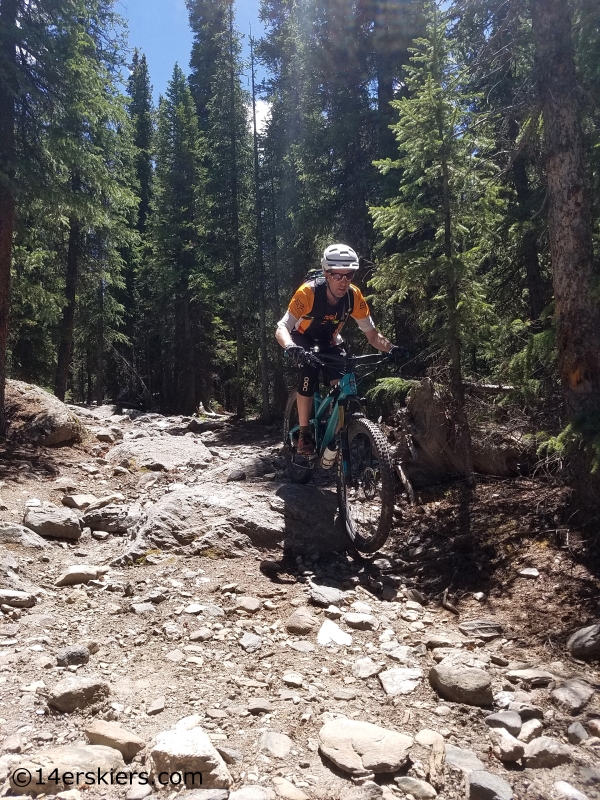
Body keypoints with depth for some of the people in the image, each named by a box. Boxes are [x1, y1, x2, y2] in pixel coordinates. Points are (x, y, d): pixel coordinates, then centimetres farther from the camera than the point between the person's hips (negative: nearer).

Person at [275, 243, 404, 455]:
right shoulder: (308, 292, -34)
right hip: (304, 339, -3)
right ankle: (304, 433, -20)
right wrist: (291, 348, -60)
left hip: (329, 341, 3)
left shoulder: (354, 296, -23)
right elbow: (281, 329, -38)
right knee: (309, 371, -31)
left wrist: (391, 348, -37)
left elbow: (372, 335, -16)